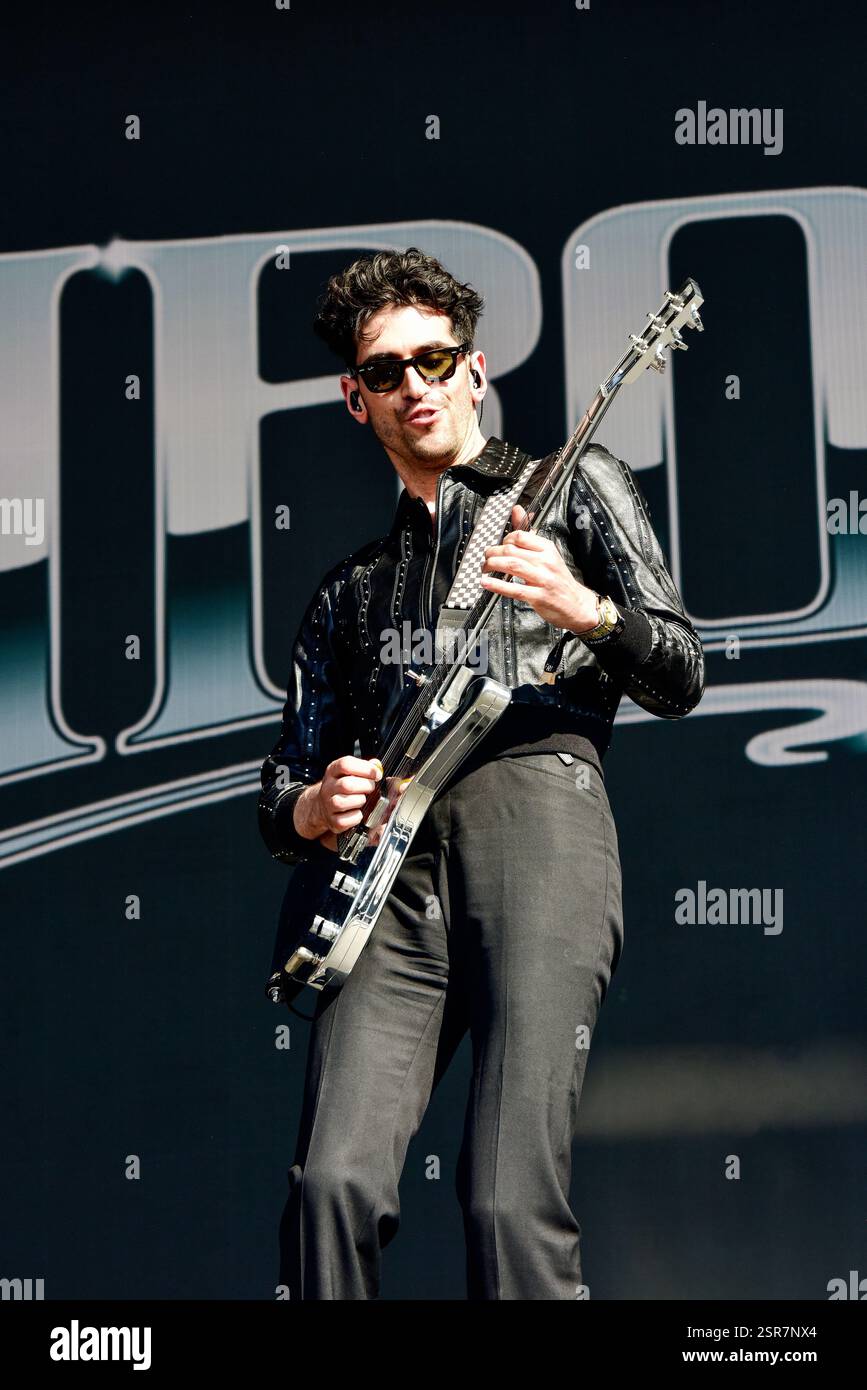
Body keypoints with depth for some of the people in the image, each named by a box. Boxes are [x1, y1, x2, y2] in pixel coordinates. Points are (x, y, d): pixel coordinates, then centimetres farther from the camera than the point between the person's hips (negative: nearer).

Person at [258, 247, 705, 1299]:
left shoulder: (572, 486, 21)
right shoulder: (352, 588, 32)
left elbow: (681, 679, 10)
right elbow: (281, 792, 28)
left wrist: (586, 611, -12)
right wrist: (309, 808, 3)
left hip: (537, 817, -4)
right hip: (390, 867, 4)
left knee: (513, 1203, -18)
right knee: (335, 1183, -18)